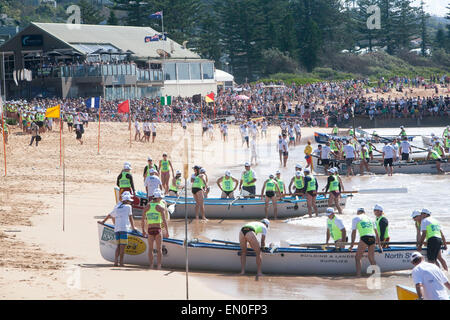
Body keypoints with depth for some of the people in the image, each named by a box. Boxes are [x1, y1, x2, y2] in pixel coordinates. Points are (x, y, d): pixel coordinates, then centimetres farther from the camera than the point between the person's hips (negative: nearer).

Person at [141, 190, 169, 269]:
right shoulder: (160, 207, -4)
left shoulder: (147, 206, 7)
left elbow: (143, 219, 10)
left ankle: (151, 265, 8)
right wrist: (167, 231, -8)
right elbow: (164, 220, -10)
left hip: (150, 229, 3)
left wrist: (143, 230, 20)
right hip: (158, 229, -3)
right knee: (159, 249, 2)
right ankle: (158, 266, -5)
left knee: (150, 248, 13)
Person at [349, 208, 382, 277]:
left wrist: (352, 244, 15)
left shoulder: (355, 219, 15)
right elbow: (376, 233, 26)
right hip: (373, 238, 5)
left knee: (358, 257, 1)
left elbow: (354, 232, 10)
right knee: (371, 258, 16)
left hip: (365, 238, -5)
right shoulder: (370, 219, 28)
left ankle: (358, 274, -10)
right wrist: (379, 244, 31)